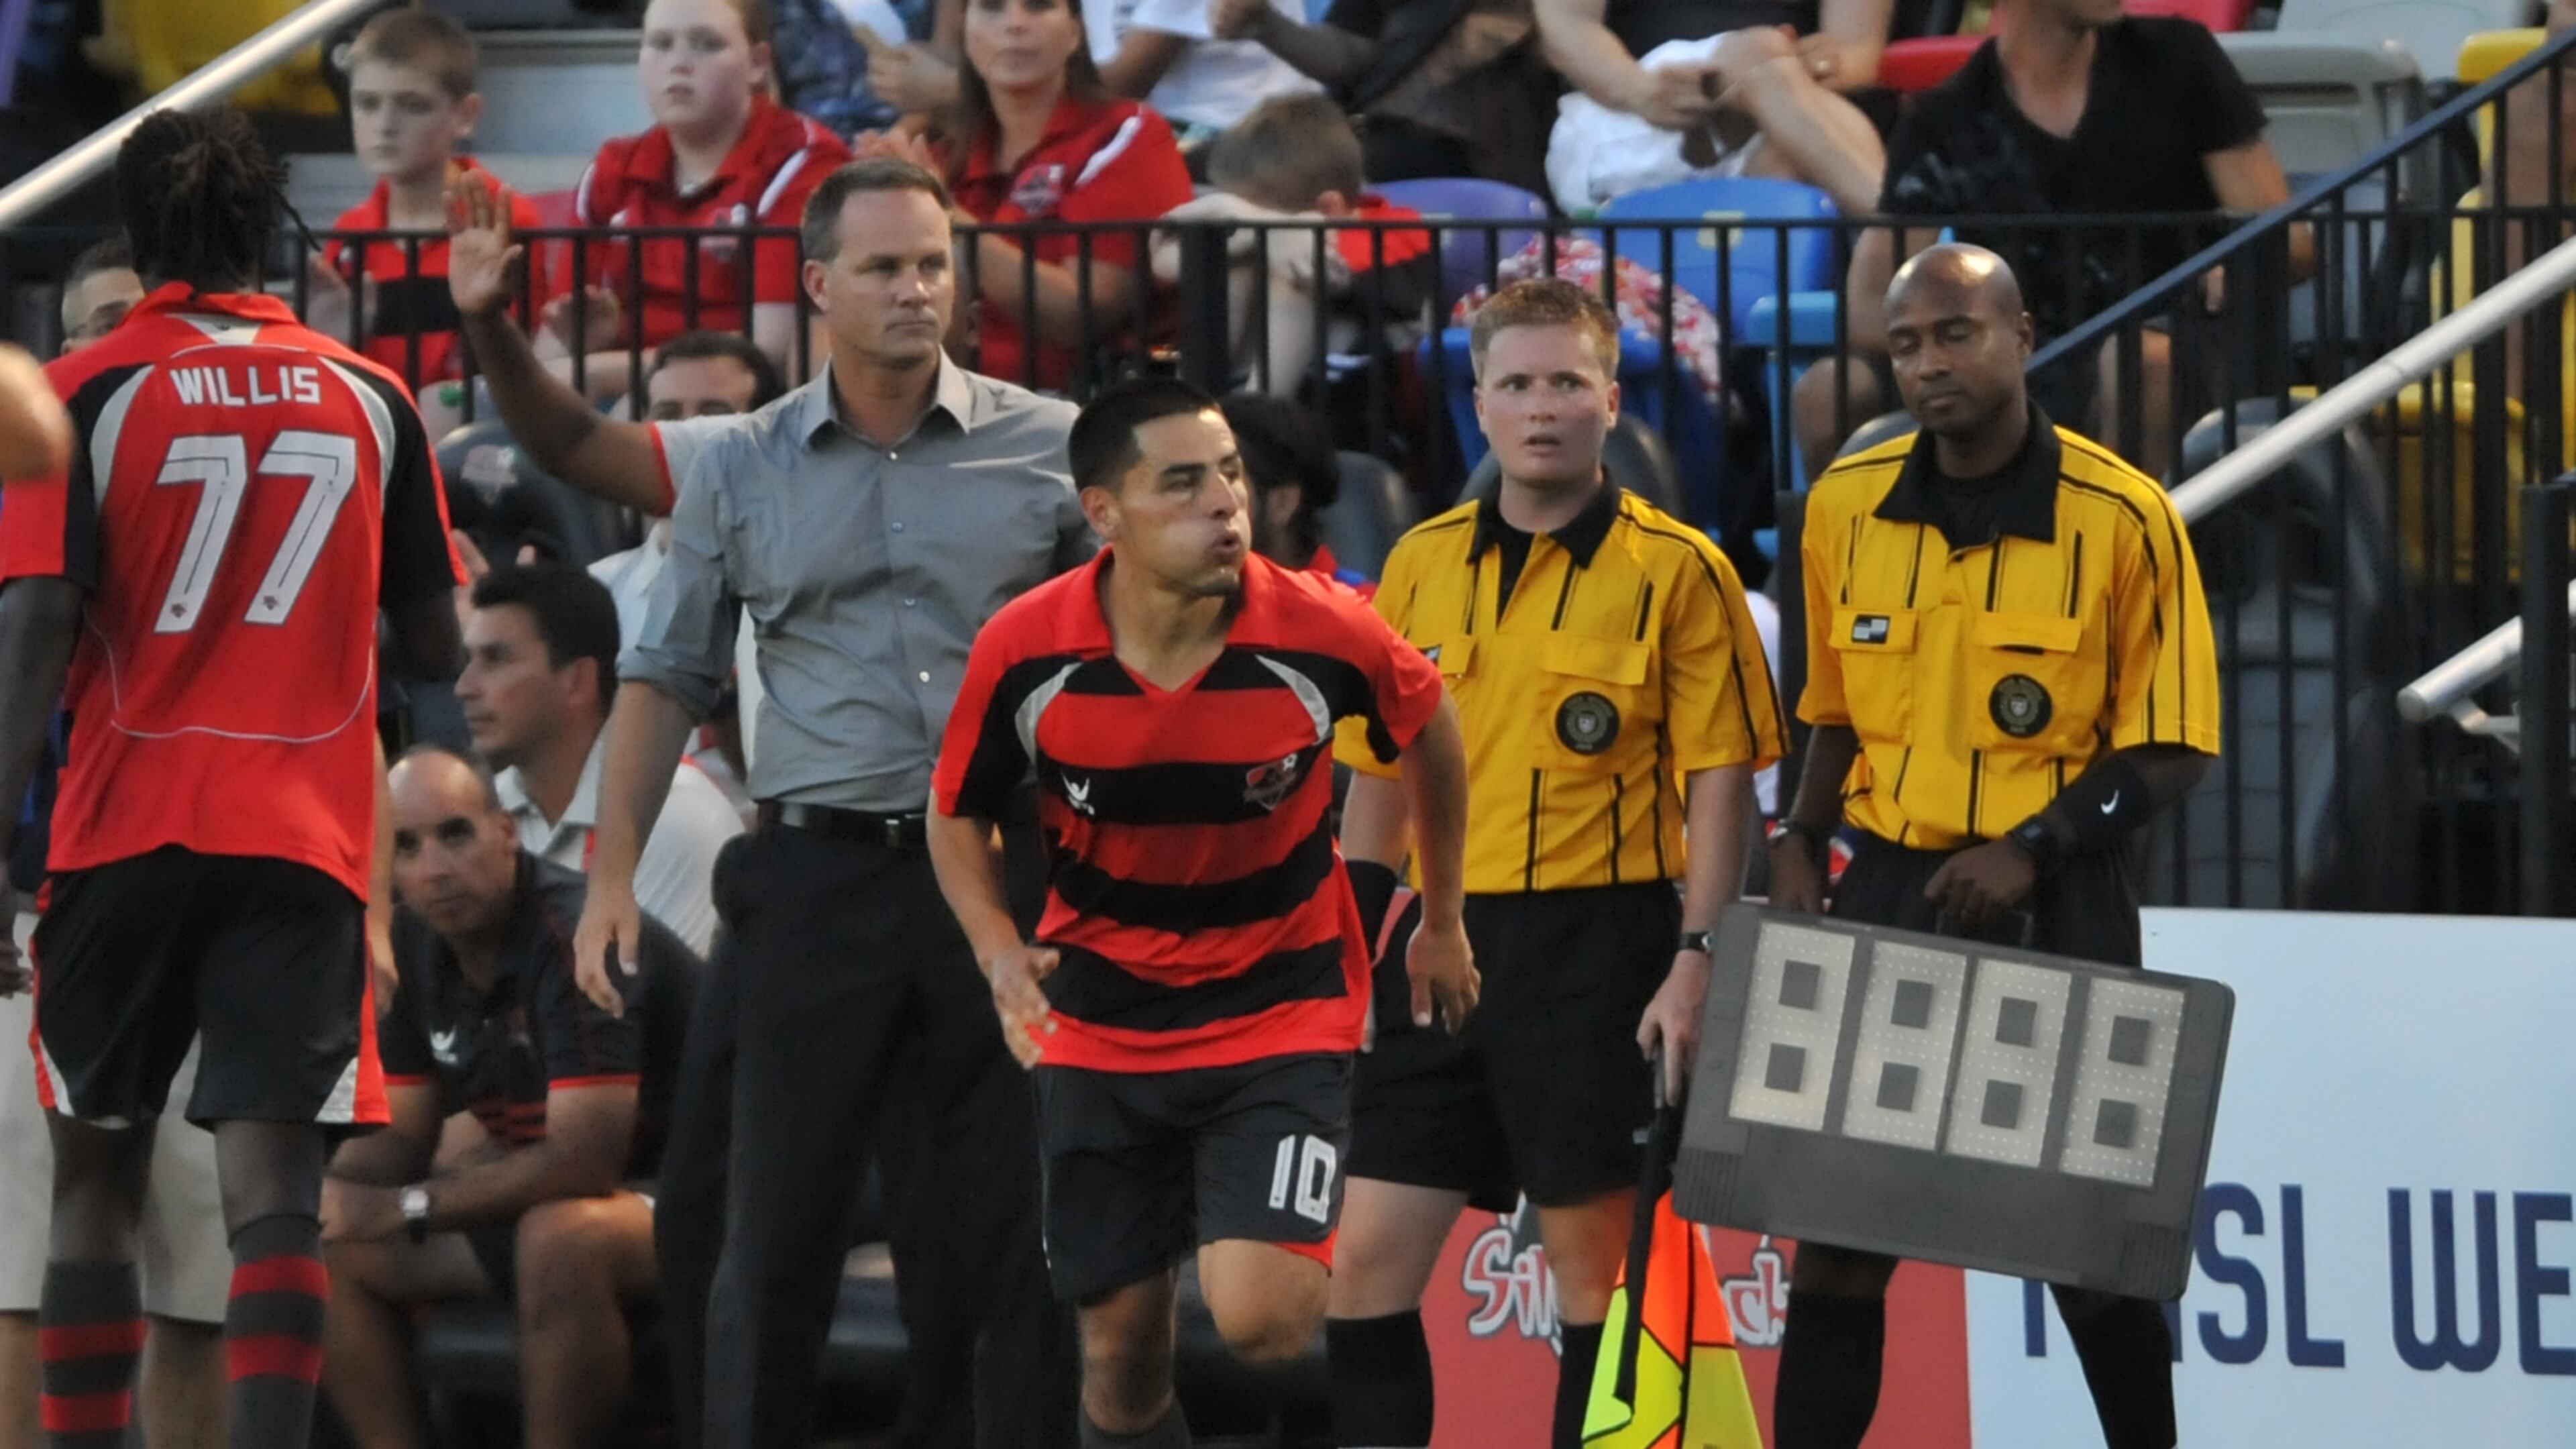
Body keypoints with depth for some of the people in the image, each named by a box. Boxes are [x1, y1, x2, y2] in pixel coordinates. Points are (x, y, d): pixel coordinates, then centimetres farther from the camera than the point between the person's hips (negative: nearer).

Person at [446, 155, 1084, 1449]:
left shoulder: (1050, 448, 4)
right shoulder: (740, 469, 8)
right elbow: (666, 679, 11)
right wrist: (614, 873, 3)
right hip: (815, 879, 1)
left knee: (1002, 1232, 0)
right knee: (768, 1228, 1)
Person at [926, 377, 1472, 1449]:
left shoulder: (1320, 634, -18)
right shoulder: (1025, 654, -15)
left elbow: (1427, 727, 5)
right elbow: (958, 812, 4)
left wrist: (1443, 923, 13)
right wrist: (1002, 953, -12)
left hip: (1283, 1010, -2)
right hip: (1100, 1027, 2)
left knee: (1259, 1320, -21)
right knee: (1120, 1350, 6)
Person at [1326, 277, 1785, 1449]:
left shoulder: (1678, 571, -4)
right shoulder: (1421, 564, 10)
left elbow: (1720, 779, -5)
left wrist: (1695, 963, -13)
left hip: (1598, 945, -5)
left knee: (1595, 1268, 1)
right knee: (1369, 1263, -1)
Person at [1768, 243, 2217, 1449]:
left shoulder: (2123, 519, -9)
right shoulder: (1845, 506, 4)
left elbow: (2170, 749, -7)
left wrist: (2030, 853, -17)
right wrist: (1798, 842, 2)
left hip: (2056, 907, -3)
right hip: (1888, 895, 3)